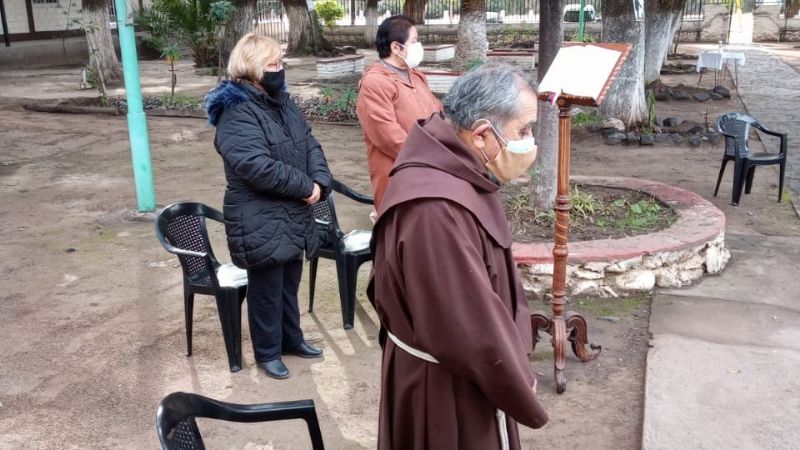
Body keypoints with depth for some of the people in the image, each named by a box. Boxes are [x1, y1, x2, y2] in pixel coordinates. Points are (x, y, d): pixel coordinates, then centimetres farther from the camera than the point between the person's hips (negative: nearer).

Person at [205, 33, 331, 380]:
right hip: (260, 222, -8)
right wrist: (305, 186, -20)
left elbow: (310, 145, 9)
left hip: (293, 216, 8)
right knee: (266, 290, 6)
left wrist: (320, 182, -10)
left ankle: (291, 339, 38)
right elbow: (257, 167, -28)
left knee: (290, 283, 21)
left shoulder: (282, 103, 10)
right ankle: (267, 352, 24)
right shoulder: (237, 114, -18)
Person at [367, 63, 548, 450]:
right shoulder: (437, 211, -35)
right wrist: (524, 395, -14)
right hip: (448, 392, -9)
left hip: (466, 374, 9)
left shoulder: (452, 175, -2)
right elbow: (473, 333, -30)